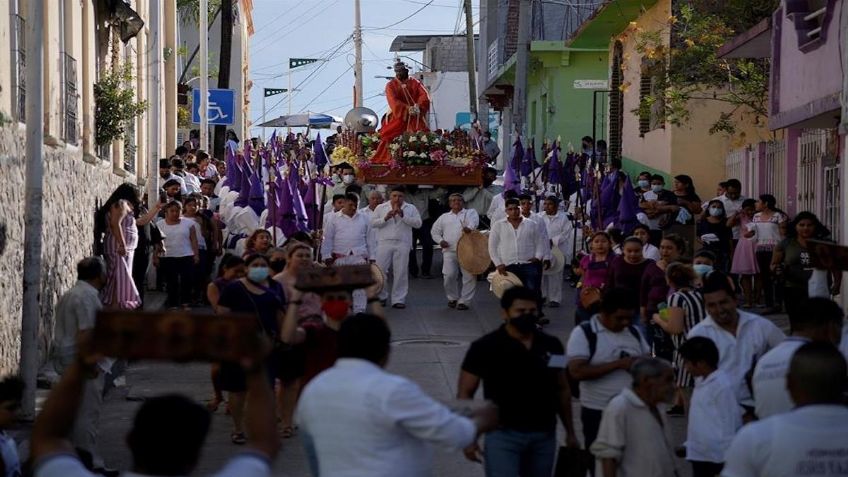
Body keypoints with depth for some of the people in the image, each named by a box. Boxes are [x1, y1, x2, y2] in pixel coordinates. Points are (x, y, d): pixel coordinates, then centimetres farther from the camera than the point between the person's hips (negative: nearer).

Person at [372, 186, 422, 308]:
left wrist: (403, 215, -11)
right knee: (380, 271, -1)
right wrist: (385, 218, -12)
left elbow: (418, 223, -3)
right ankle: (381, 296, 15)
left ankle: (398, 299, 6)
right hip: (385, 243, 0)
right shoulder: (381, 208, 10)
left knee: (400, 273, 0)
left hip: (402, 244, 0)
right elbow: (373, 223, 4)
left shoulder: (410, 208, 8)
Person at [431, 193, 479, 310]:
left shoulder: (470, 212, 13)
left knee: (470, 276, -9)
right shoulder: (444, 217, 22)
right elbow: (434, 231, 25)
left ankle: (463, 301, 3)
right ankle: (452, 298, 12)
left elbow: (474, 221, -9)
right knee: (449, 275, -11)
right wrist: (440, 240, 4)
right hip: (449, 251, 1)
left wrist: (469, 227, -33)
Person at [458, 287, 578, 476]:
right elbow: (464, 393, -4)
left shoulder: (551, 346, 4)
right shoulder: (485, 347, -8)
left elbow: (562, 390, 14)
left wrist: (570, 431, 14)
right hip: (503, 434, -4)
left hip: (545, 435, 4)